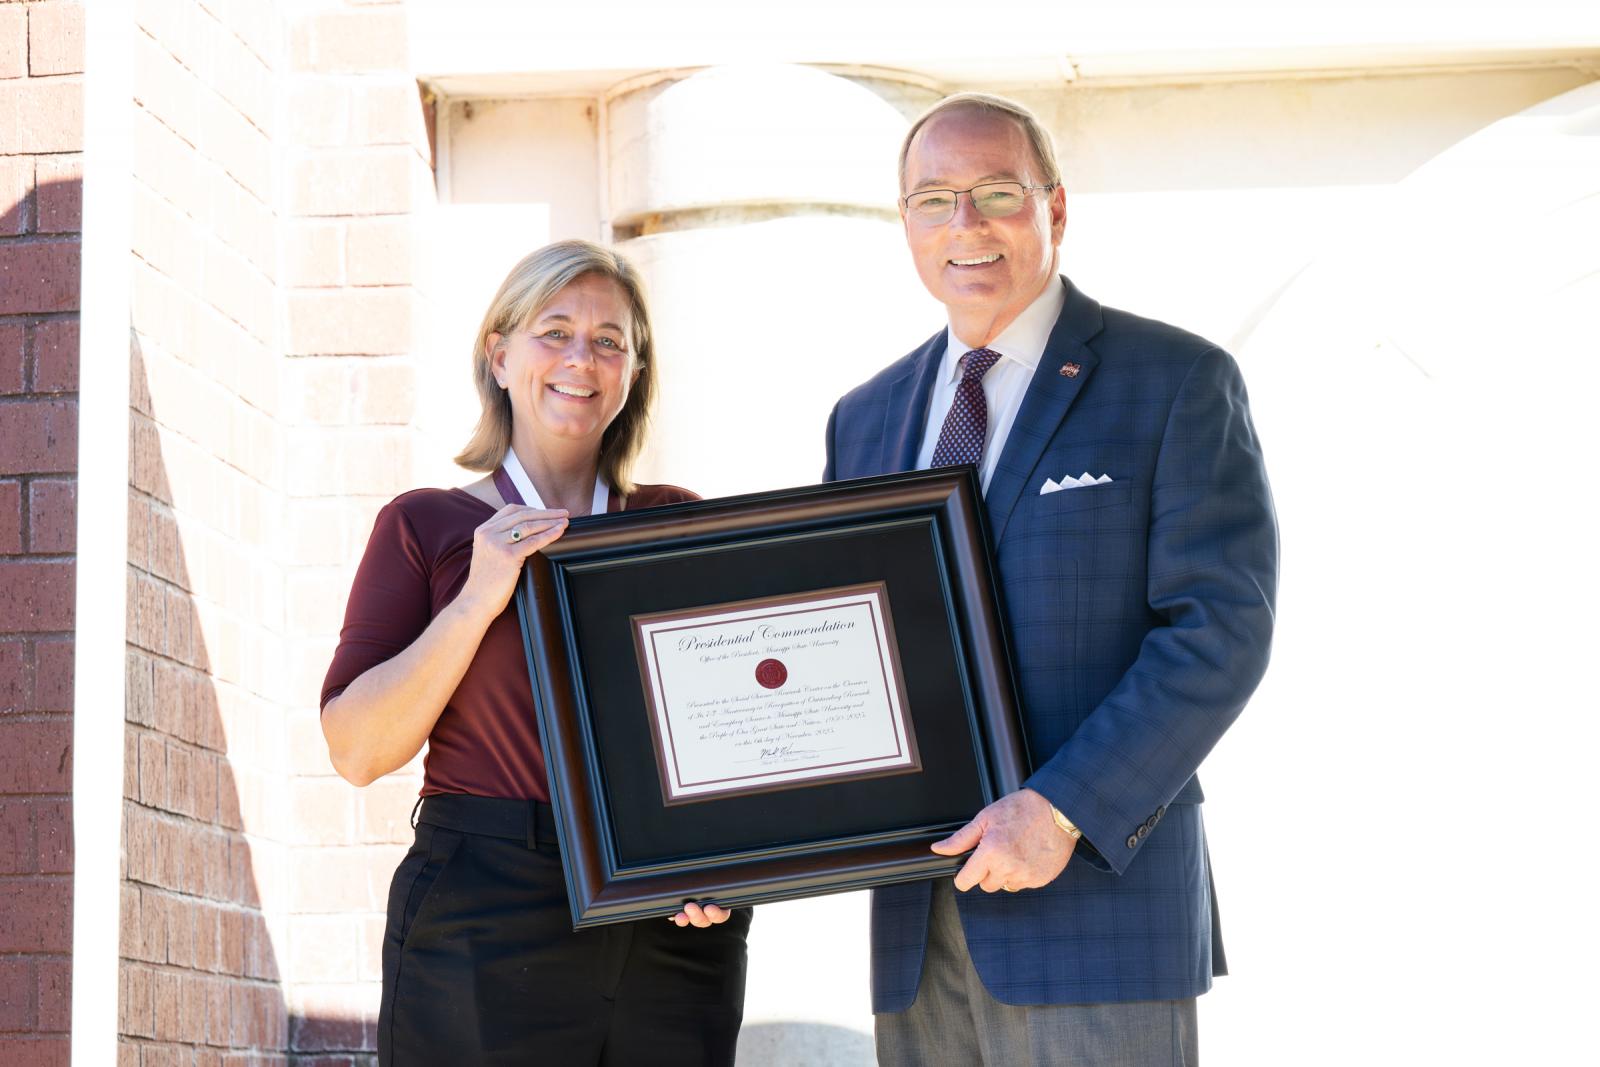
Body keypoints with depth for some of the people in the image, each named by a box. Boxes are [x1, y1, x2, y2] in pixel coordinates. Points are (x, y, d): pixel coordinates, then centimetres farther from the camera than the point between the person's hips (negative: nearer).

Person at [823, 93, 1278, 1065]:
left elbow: (1223, 628, -10)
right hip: (918, 910, 5)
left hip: (1098, 889, -5)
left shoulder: (1177, 383, -2)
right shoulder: (866, 419, 16)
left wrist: (1064, 808, -19)